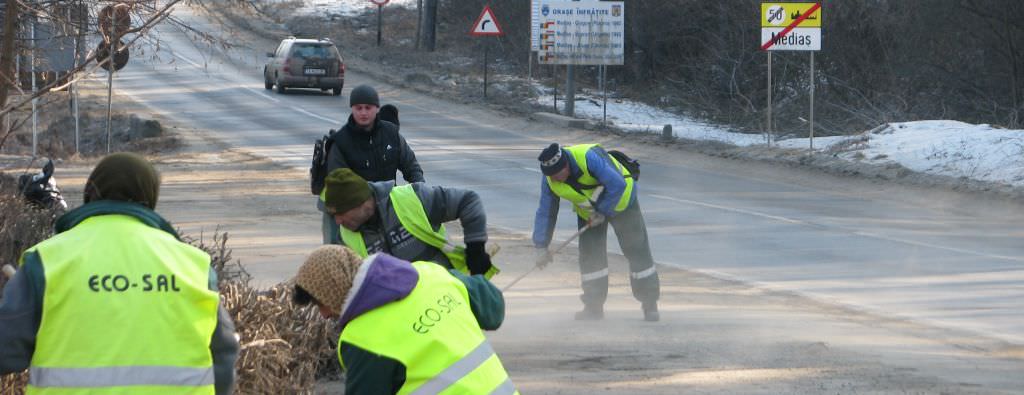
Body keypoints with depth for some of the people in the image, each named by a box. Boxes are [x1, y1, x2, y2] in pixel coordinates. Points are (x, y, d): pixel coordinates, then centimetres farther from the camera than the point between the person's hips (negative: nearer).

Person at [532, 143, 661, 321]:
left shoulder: (590, 157, -38)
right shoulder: (550, 181, -19)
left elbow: (617, 186, -35)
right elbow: (545, 212, -10)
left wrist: (602, 212, -26)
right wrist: (541, 247, -12)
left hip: (621, 201, -4)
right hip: (588, 211, 4)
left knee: (637, 251, -2)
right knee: (590, 255, -4)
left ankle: (650, 303, 9)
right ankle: (594, 307, 7)